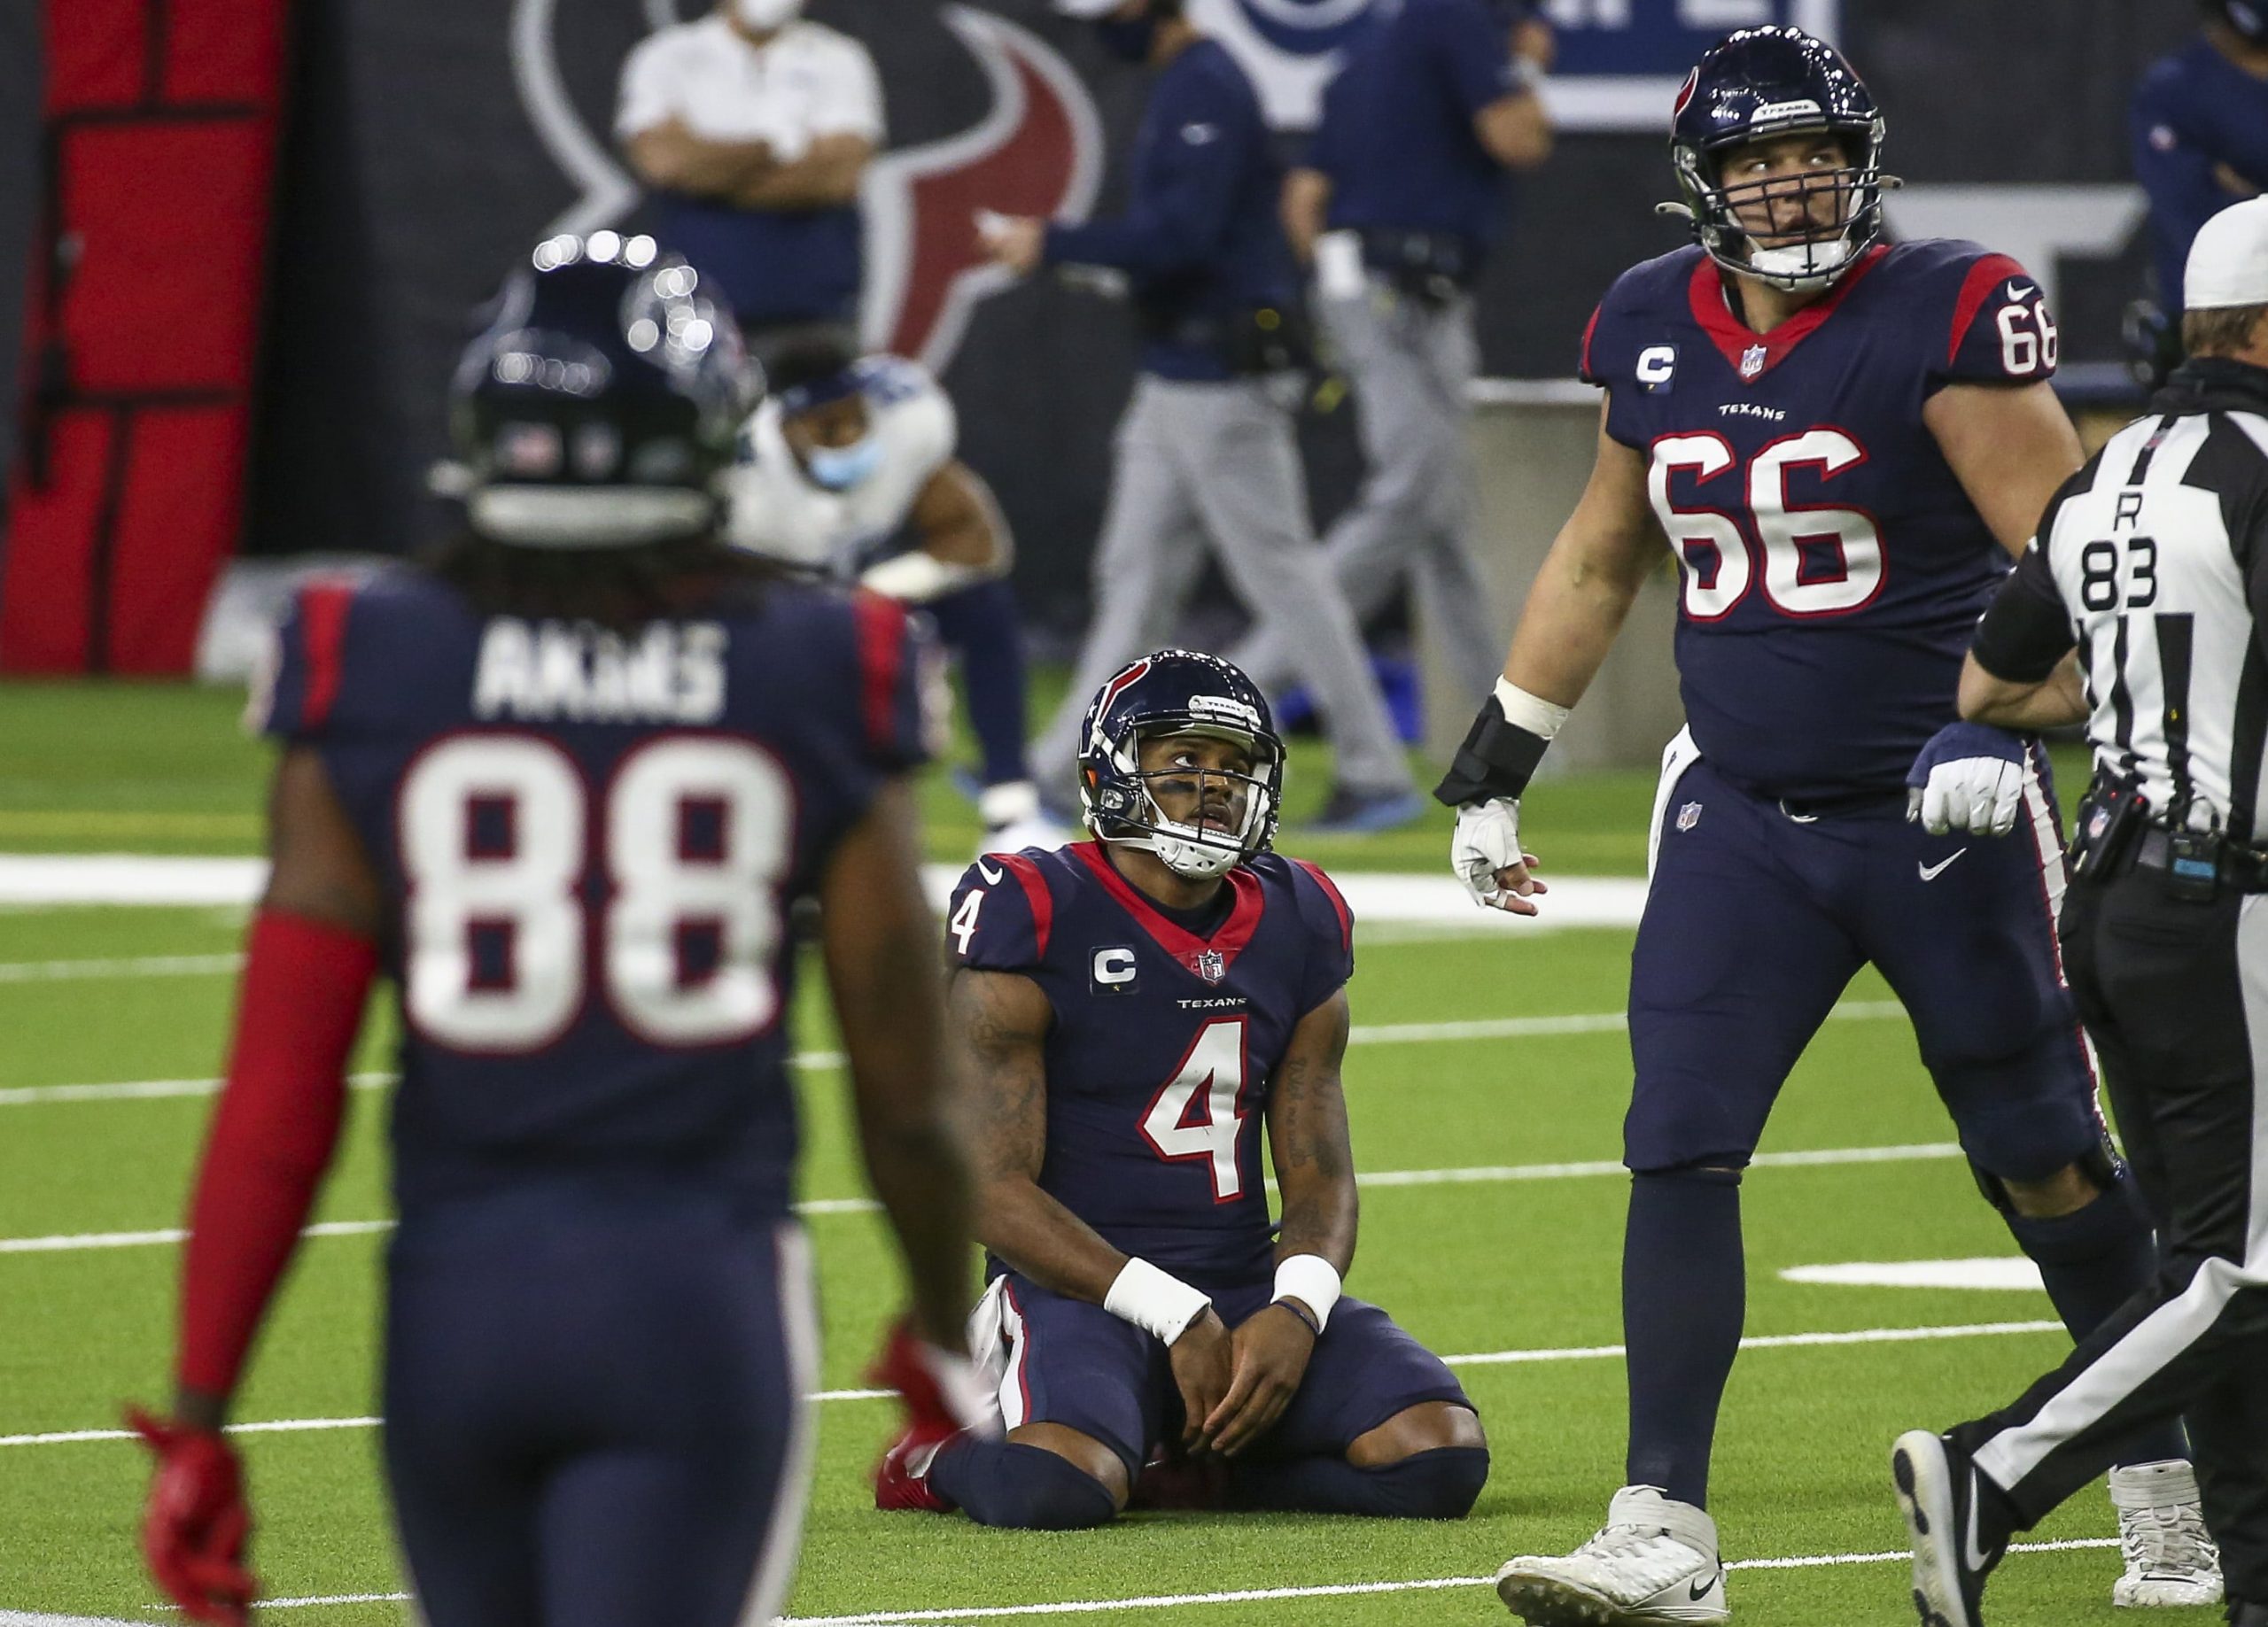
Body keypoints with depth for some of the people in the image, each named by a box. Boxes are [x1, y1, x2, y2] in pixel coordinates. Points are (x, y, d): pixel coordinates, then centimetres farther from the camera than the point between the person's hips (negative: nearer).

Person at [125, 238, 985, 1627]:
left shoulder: (370, 679, -2)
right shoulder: (821, 690, -2)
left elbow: (278, 1105, -5)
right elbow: (907, 1098, 3)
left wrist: (200, 1417, 1)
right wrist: (942, 1335, 22)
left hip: (456, 1300, 2)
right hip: (704, 1301, -2)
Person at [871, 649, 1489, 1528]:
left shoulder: (1297, 924, 11)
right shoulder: (1035, 920, -7)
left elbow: (1320, 1176, 12)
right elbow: (994, 1190, -11)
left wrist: (1297, 1309, -11)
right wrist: (1176, 1318, -17)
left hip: (1245, 1287, 5)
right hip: (1081, 1285, -5)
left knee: (1439, 1455, -19)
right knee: (1057, 1488, -36)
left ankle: (1184, 1455, 4)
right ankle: (948, 1454, 2)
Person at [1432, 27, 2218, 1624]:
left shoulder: (1949, 314, -11)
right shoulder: (1652, 329, 5)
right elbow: (1601, 558, 20)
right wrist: (1494, 762, 20)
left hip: (1944, 819, -4)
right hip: (1741, 817, 4)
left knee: (2048, 1163, 6)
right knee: (1679, 1149, -9)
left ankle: (2170, 1487, 25)